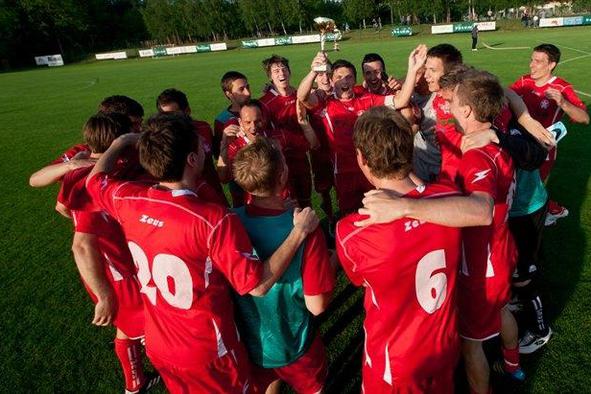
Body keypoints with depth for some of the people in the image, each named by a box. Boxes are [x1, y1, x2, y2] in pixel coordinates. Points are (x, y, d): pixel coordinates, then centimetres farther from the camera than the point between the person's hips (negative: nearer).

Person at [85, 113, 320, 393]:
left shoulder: (128, 200, -14)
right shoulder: (213, 220, -33)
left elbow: (94, 179, 10)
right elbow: (258, 285, -26)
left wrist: (120, 143, 22)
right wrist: (299, 232, -20)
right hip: (206, 354, -5)